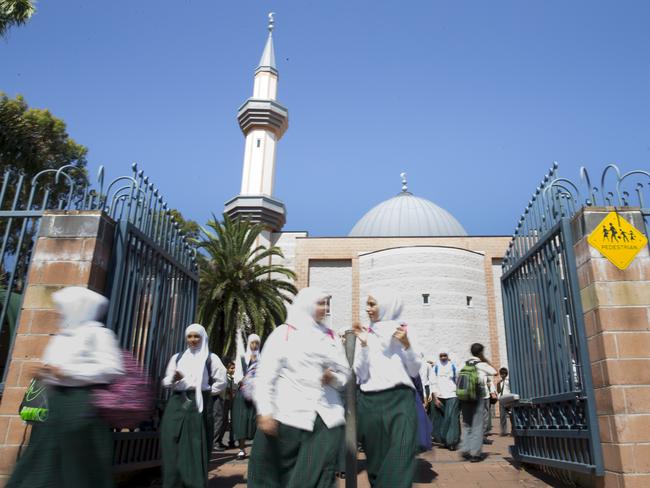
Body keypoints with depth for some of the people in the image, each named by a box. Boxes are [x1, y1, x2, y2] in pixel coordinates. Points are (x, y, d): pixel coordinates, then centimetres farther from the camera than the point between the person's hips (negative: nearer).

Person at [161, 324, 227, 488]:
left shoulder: (211, 358, 3)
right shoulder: (177, 357, 13)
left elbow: (221, 382, 4)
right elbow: (166, 381, 10)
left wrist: (206, 391, -1)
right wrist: (174, 379, -10)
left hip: (199, 406, -3)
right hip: (177, 405, 3)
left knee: (195, 450, -2)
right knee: (172, 449, 1)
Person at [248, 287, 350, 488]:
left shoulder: (331, 336, 14)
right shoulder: (283, 333, 1)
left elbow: (345, 372, 18)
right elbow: (265, 375, -4)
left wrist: (334, 378, -4)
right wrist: (265, 412, -13)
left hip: (327, 418, 3)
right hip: (290, 416, -3)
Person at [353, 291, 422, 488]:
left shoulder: (403, 331, 6)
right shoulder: (364, 334, 8)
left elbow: (414, 371, 5)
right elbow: (361, 375, 1)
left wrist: (406, 345, -10)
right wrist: (364, 345, -11)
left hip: (400, 399, -2)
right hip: (370, 402, 2)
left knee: (401, 460, -15)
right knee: (377, 460, 7)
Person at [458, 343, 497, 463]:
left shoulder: (464, 364, 5)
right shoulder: (481, 365, -8)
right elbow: (494, 372, 6)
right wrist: (486, 360, 11)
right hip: (480, 398, -5)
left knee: (467, 424, 14)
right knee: (478, 425, 1)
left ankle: (465, 450, 12)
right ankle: (475, 453, 1)